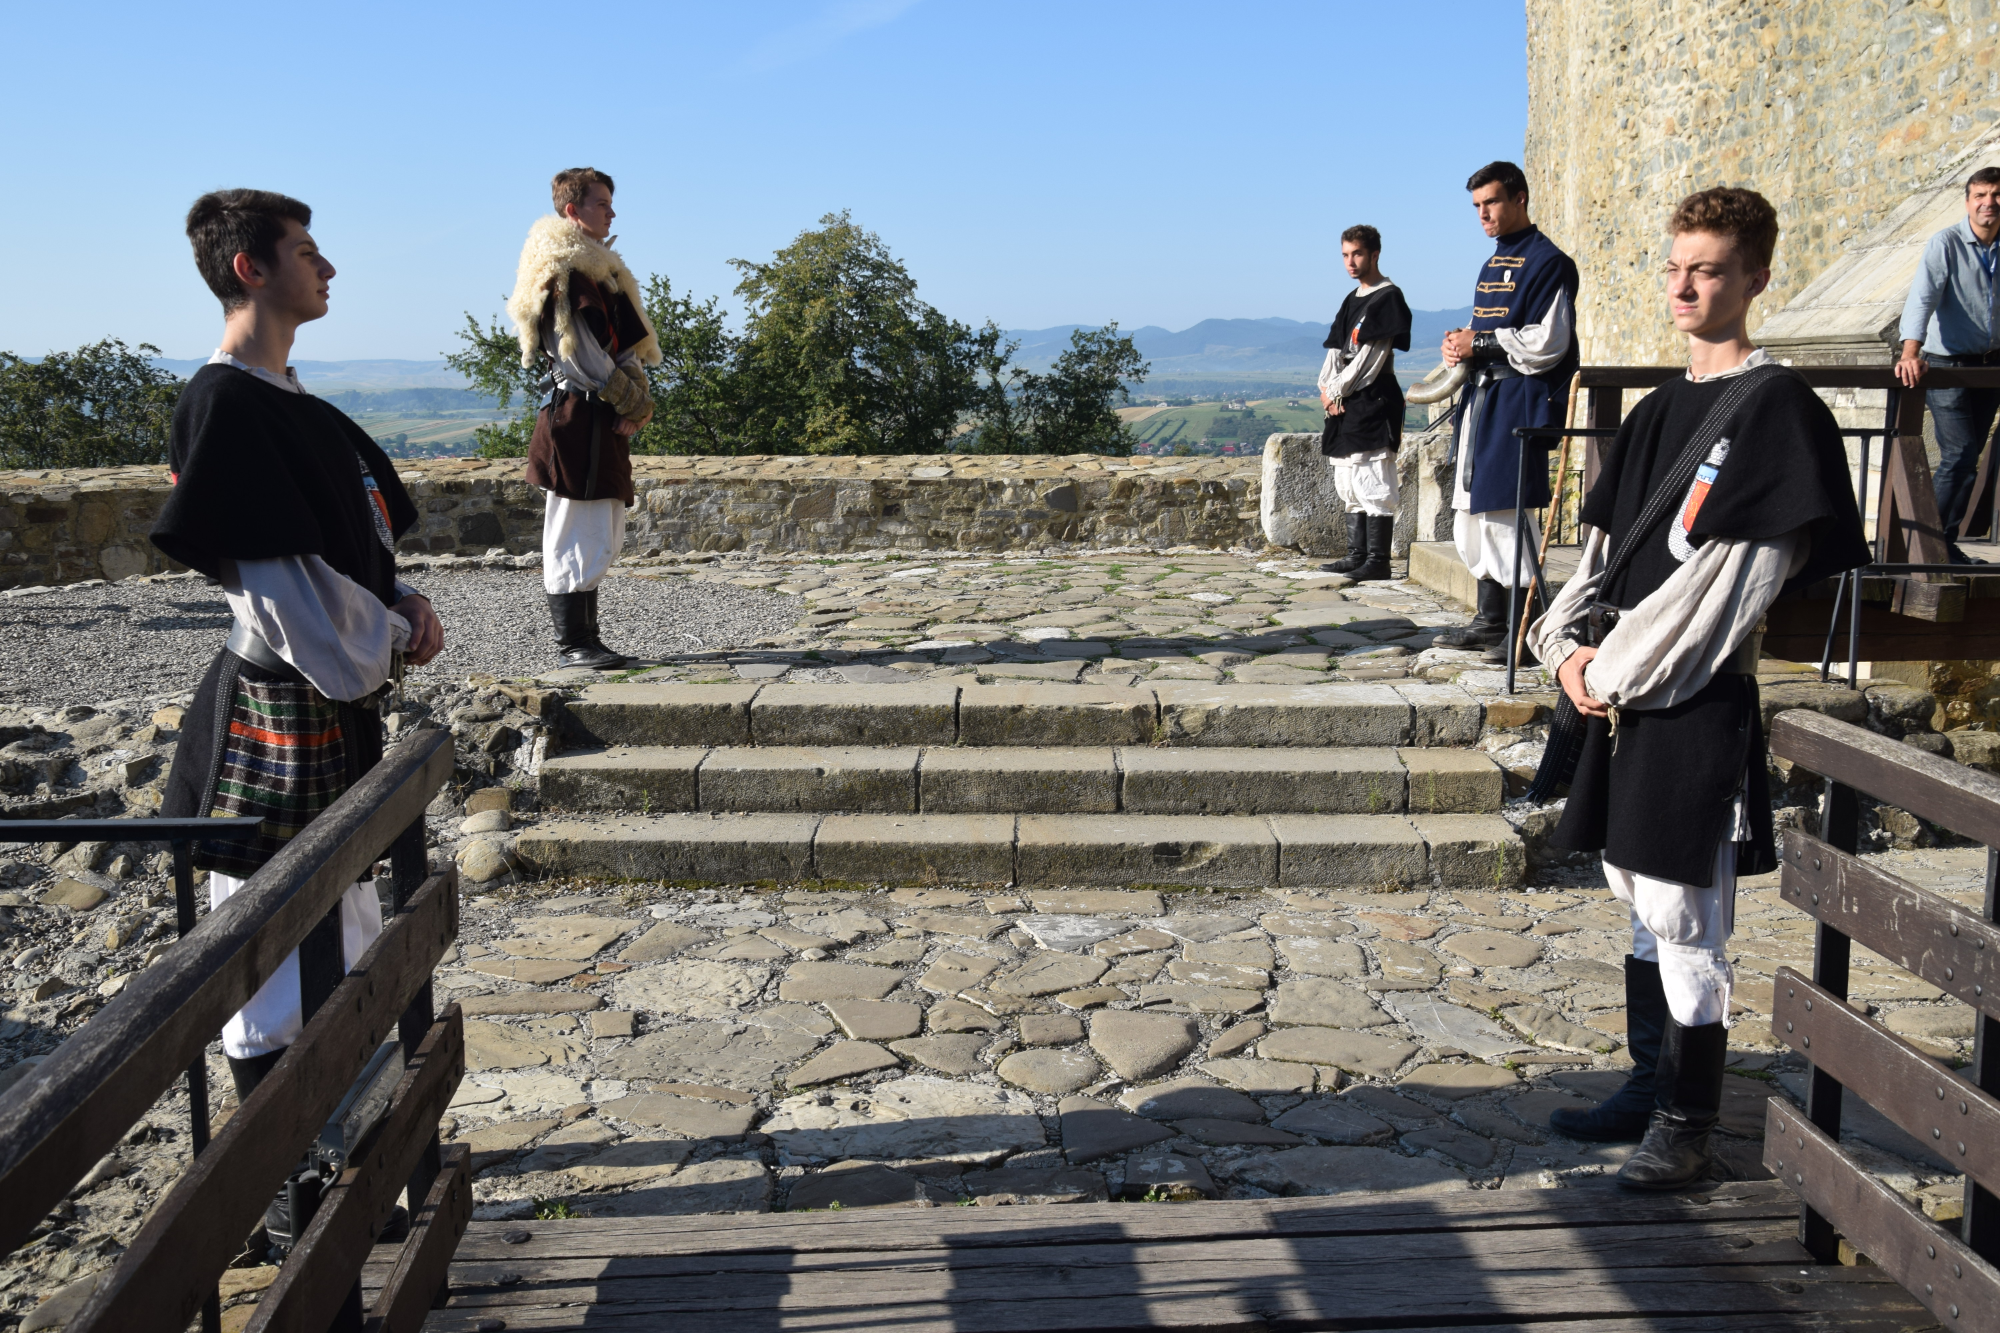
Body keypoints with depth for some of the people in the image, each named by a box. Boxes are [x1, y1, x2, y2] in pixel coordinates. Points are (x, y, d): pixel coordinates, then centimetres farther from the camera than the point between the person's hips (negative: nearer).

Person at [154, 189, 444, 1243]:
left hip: (333, 718, 10)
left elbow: (357, 544, 17)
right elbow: (285, 583, -23)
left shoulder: (286, 403, 12)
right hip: (278, 723, -10)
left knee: (343, 948, 21)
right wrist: (392, 639, -8)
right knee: (278, 971, 1)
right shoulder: (226, 406, -18)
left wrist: (408, 603, -2)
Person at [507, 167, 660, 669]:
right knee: (578, 533, -6)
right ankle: (572, 643, 0)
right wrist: (633, 402, -10)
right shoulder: (566, 269, -11)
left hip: (603, 421, 10)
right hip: (579, 418, -10)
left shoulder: (596, 267, 20)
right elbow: (583, 350, -18)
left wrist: (635, 402, 0)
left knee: (602, 538, 13)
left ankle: (583, 637, 20)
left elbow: (626, 345, 15)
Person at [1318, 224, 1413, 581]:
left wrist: (1338, 390, -11)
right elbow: (1336, 350, 16)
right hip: (1345, 404, 9)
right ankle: (1357, 555, 17)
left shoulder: (1388, 297, -7)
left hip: (1374, 401, -9)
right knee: (1349, 486, 11)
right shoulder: (1351, 300, 19)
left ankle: (1378, 561, -9)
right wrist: (1326, 387, -2)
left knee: (1374, 485, -10)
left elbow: (1371, 357, -14)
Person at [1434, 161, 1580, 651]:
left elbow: (1546, 343, -16)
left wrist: (1478, 344, -12)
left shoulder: (1546, 262, -9)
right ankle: (1489, 619, 18)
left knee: (1505, 513, -12)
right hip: (1482, 396, 9)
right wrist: (1460, 346, 5)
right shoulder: (1493, 265, 19)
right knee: (1472, 511, 10)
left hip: (1519, 401, -9)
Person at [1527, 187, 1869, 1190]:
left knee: (1683, 916, -2)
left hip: (1700, 698, -8)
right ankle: (1651, 1082, 29)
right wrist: (1568, 644, 0)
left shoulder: (1775, 406, -10)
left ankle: (1687, 1123, 11)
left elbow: (1732, 576, -17)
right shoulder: (1658, 411, 15)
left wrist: (1618, 666, -15)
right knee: (1640, 898, 16)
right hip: (1621, 694, 8)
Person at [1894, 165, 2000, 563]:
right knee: (1959, 455, -12)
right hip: (1948, 364, -5)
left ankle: (1945, 542, 15)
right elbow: (1922, 298, -22)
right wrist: (1911, 354, -36)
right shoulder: (1946, 244, -10)